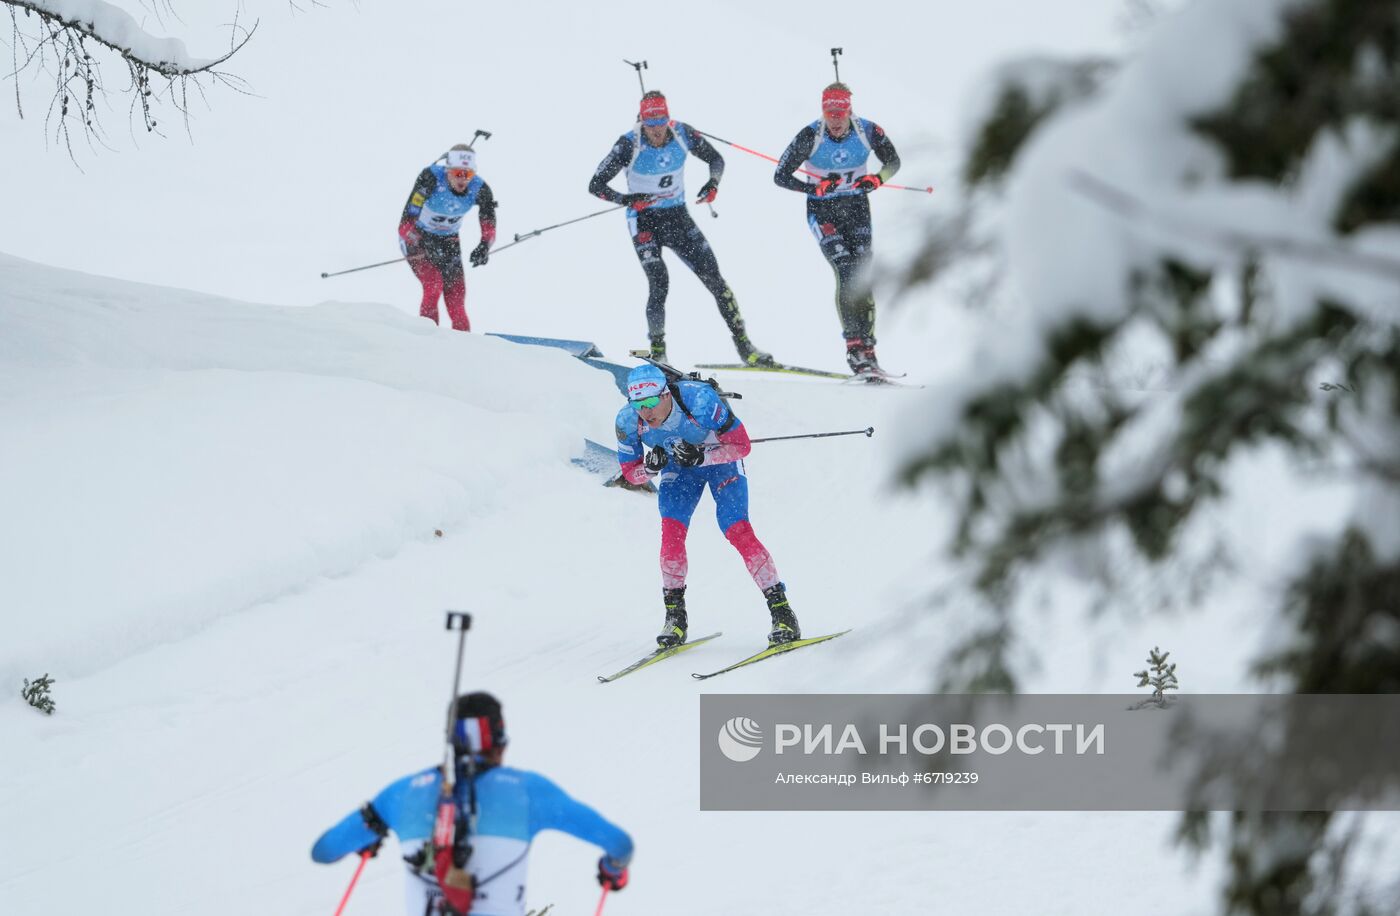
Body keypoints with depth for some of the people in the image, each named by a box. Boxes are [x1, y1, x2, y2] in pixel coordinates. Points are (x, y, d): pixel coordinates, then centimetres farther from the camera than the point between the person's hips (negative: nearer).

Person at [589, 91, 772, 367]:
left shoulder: (682, 134, -10)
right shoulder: (630, 145, -19)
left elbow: (716, 159, 6)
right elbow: (596, 185, -16)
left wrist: (713, 182, -16)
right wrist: (626, 199, -34)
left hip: (678, 217, 3)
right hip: (644, 221, -3)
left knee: (713, 277, -3)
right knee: (659, 283, -20)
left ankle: (744, 346, 4)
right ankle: (657, 352, -4)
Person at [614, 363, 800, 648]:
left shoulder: (700, 401, -36)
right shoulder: (628, 421, -25)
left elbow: (742, 445, -26)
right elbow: (630, 473, -11)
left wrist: (701, 456, -40)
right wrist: (651, 466, -33)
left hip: (721, 458, -3)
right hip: (678, 467, 3)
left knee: (738, 532, -18)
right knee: (671, 531, -18)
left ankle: (782, 612, -12)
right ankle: (674, 615, -3)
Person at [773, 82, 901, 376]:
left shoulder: (869, 131, -12)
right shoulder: (810, 136, -17)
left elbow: (893, 162, 5)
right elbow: (780, 176, -11)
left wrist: (877, 178, -16)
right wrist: (814, 188, -26)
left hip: (856, 208, 2)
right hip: (822, 211, -2)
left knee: (862, 277, -4)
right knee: (846, 273, -19)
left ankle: (867, 346, 1)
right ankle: (855, 346, -20)